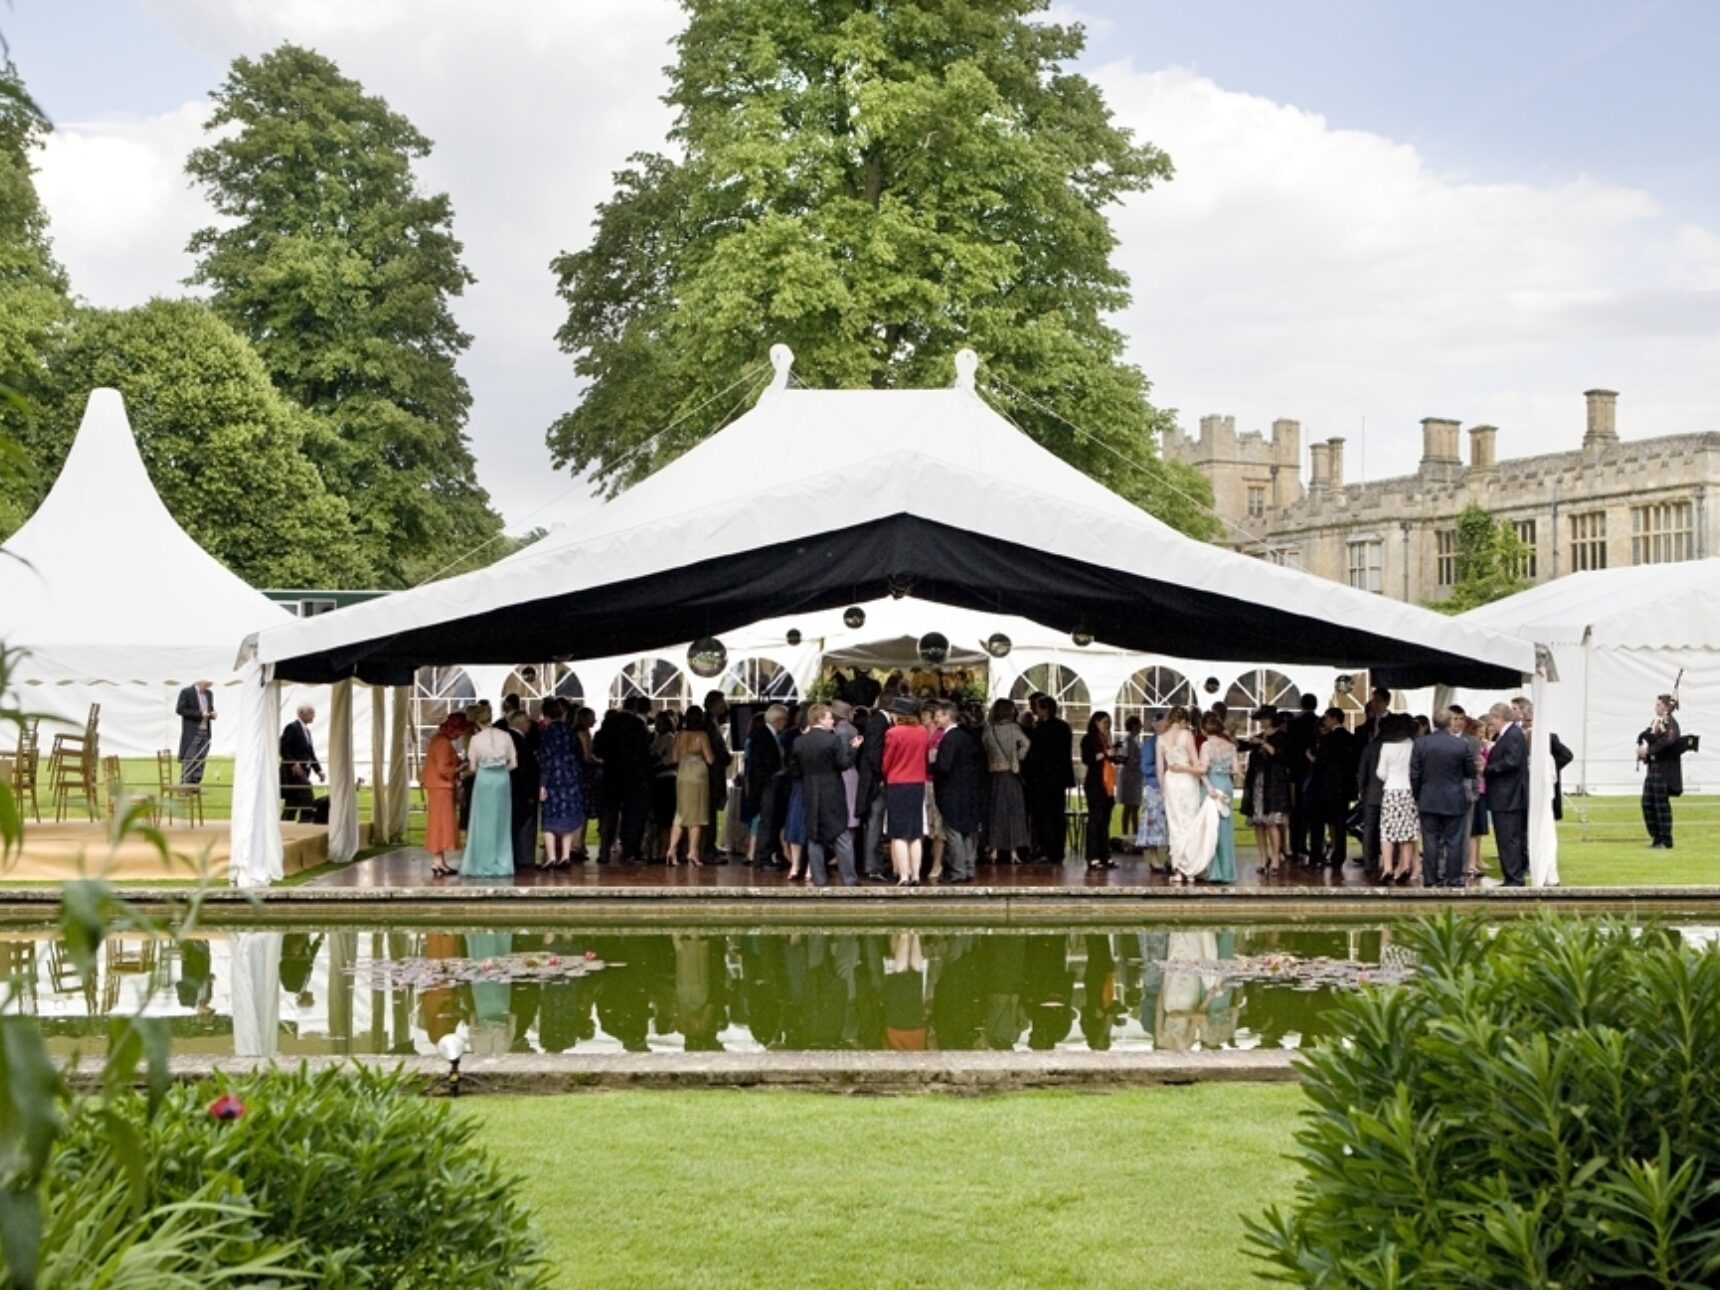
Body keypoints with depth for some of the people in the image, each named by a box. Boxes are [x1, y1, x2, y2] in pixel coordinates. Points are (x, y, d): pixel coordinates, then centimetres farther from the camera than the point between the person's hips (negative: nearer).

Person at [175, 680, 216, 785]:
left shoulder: (209, 693, 12)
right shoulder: (186, 692, -6)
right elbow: (179, 709, -10)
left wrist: (212, 714, -2)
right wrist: (199, 714, -17)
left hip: (205, 732, 6)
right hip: (192, 732, -6)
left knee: (201, 761, 4)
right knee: (188, 761, -6)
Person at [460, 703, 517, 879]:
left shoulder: (475, 739, -4)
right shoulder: (505, 736, 0)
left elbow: (472, 767, -1)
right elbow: (514, 763, 2)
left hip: (484, 780, -2)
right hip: (503, 780, 2)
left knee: (483, 824, 6)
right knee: (501, 823, 10)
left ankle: (482, 866, 8)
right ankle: (502, 865, 13)